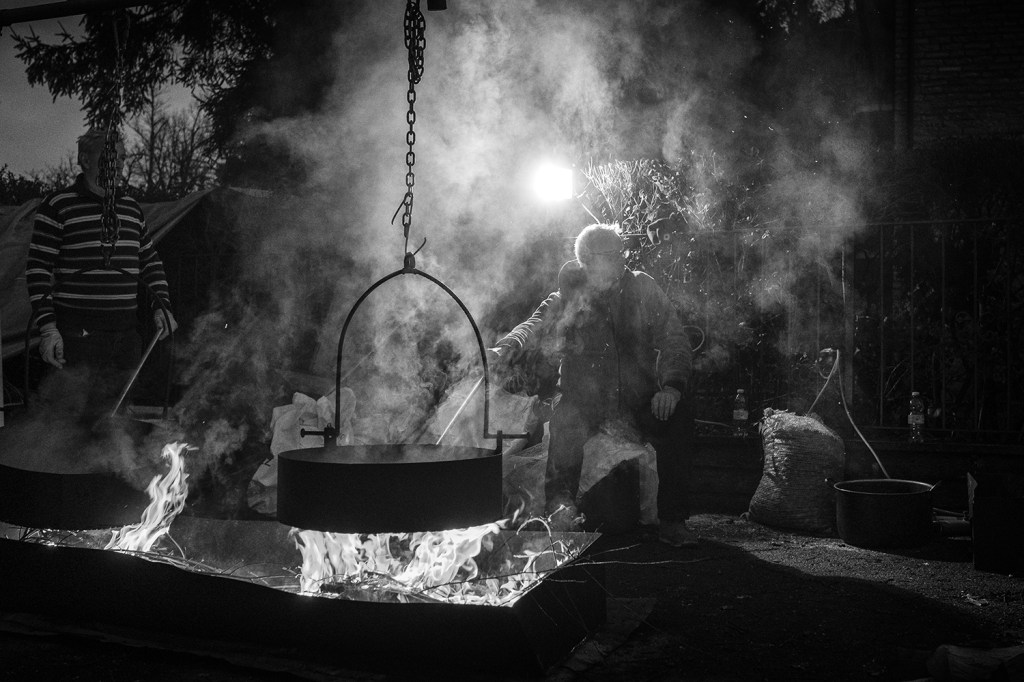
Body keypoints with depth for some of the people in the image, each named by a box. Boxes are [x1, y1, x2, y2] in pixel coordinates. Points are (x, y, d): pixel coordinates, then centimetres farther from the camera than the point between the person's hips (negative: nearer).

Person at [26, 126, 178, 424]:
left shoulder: (131, 208, 15)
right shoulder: (57, 206, -3)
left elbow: (151, 262, 24)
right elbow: (38, 269, -5)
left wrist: (161, 305, 12)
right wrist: (47, 326, -12)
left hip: (126, 332, 5)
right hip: (77, 332, -5)